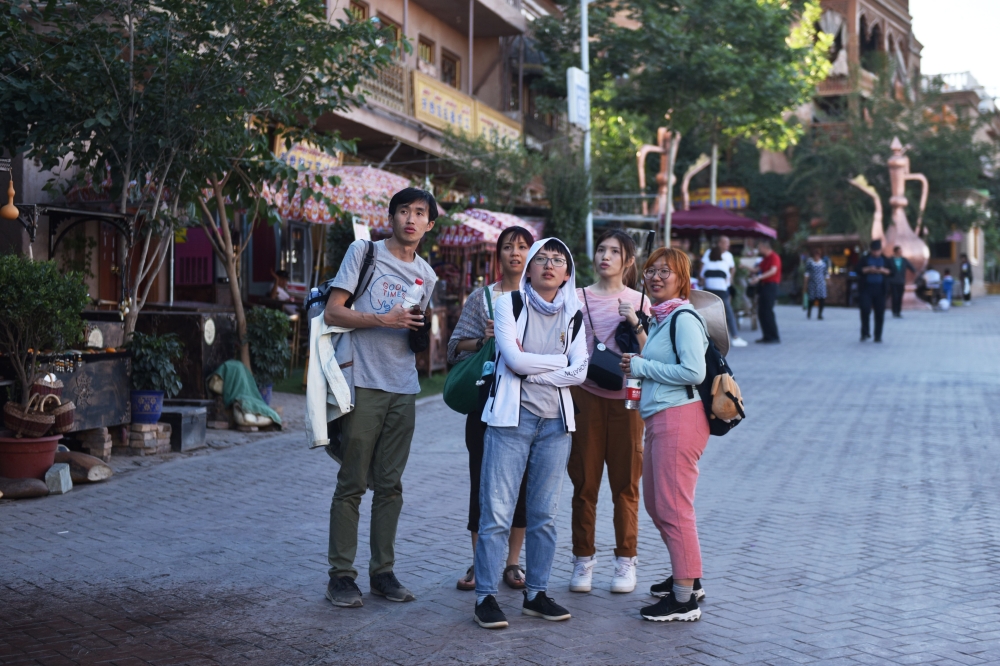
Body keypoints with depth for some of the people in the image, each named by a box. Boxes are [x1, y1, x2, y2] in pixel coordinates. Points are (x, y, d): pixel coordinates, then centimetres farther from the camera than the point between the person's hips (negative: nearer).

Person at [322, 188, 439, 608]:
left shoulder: (426, 275, 15)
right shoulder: (364, 252, -1)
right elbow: (333, 312, -6)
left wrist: (419, 327, 1)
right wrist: (383, 319, -15)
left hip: (403, 388, 5)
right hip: (364, 384, -5)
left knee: (390, 485, 8)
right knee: (352, 484, -2)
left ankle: (383, 572, 16)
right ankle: (341, 575, 5)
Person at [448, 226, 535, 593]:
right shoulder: (481, 297, 9)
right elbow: (458, 345, 8)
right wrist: (484, 340, -11)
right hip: (488, 395, 0)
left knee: (522, 478, 4)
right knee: (482, 477, 0)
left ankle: (513, 562, 15)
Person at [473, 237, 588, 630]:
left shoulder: (573, 315, 11)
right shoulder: (509, 304, 2)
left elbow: (579, 373, -1)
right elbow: (514, 359, -11)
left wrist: (531, 370, -9)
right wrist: (559, 361, -2)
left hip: (556, 421, 4)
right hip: (512, 417, -4)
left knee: (545, 514, 7)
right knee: (497, 512, -6)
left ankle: (536, 593, 16)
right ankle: (486, 596, 0)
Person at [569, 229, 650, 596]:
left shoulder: (639, 301, 7)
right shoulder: (578, 298, 6)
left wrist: (635, 323, -12)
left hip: (625, 398, 0)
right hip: (586, 396, 0)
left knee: (625, 483, 4)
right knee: (584, 481, 2)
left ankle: (626, 560, 13)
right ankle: (583, 559, 12)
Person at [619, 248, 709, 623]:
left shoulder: (684, 319, -13)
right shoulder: (659, 318, 17)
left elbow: (694, 372, -21)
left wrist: (641, 367, -14)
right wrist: (638, 362, 10)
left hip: (679, 417, -11)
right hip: (659, 419, 11)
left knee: (673, 508, -8)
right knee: (655, 505, 19)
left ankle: (685, 599, -1)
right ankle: (686, 577, 33)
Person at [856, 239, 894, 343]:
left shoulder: (885, 260, 13)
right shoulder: (864, 259, 8)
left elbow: (892, 272, 6)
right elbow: (858, 270, -4)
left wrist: (884, 271, -13)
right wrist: (868, 269, -19)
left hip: (880, 290, 2)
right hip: (866, 289, -1)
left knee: (880, 313, 0)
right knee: (865, 310, -14)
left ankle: (878, 336, 5)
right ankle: (865, 332, -1)